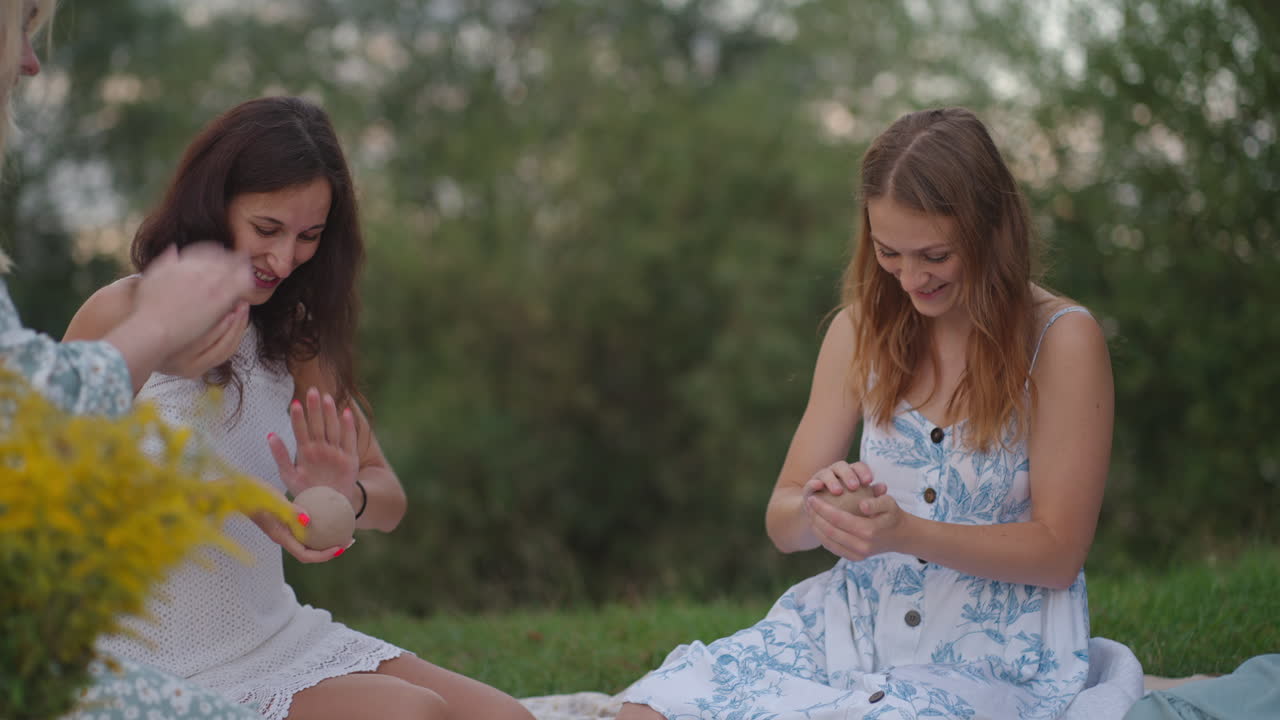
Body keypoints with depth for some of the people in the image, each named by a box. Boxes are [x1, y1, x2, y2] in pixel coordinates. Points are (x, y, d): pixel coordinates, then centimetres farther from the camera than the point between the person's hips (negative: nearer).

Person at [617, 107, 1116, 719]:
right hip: (855, 618, 4)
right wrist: (814, 508, -19)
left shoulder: (1062, 340, -9)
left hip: (995, 653, -4)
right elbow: (782, 523, 6)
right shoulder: (863, 329, 5)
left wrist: (906, 534, -24)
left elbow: (1058, 553, -10)